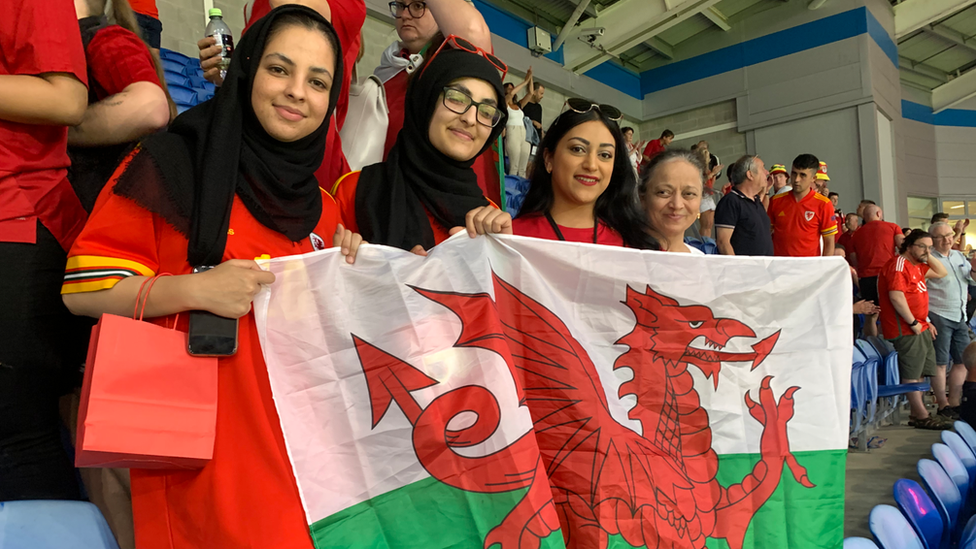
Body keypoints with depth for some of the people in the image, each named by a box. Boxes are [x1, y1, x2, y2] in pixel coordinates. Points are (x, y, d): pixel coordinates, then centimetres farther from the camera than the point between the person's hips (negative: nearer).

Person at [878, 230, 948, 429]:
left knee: (919, 373, 14)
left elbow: (941, 273, 27)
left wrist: (928, 256, 14)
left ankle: (916, 414, 21)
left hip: (919, 328, 11)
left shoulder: (916, 265, 18)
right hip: (906, 330, -11)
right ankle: (922, 416, -2)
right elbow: (896, 296, -24)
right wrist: (913, 323, -19)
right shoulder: (898, 265, -14)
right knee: (912, 374, -6)